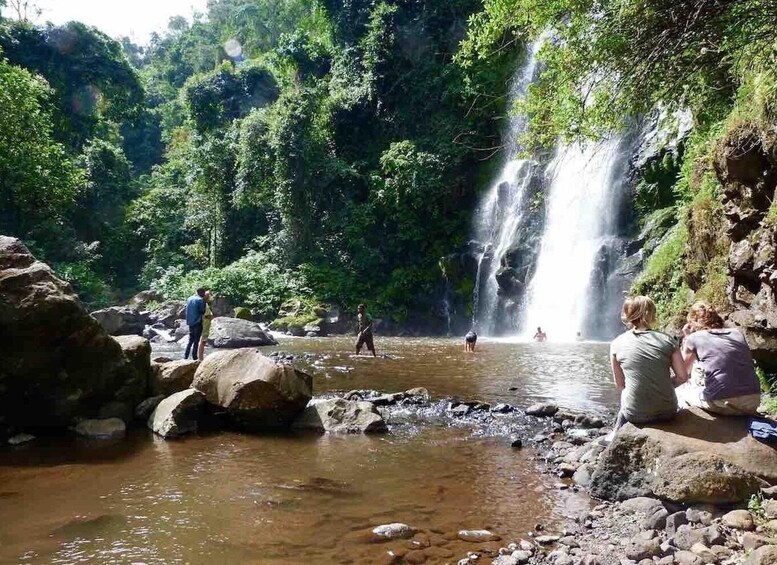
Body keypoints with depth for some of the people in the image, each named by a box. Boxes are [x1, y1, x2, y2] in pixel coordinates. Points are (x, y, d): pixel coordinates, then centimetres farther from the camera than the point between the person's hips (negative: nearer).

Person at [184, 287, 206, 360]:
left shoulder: (189, 299, 11)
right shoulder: (200, 300, -11)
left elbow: (188, 310, 16)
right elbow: (202, 311, -12)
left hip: (190, 322, 7)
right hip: (197, 322, -7)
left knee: (190, 340, 15)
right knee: (196, 341, -2)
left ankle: (185, 356, 10)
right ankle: (194, 358, -2)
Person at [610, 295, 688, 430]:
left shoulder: (617, 344, -4)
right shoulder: (667, 339, -3)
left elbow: (619, 384, 1)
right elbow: (682, 376, -1)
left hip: (635, 414, -1)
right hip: (667, 411, 1)